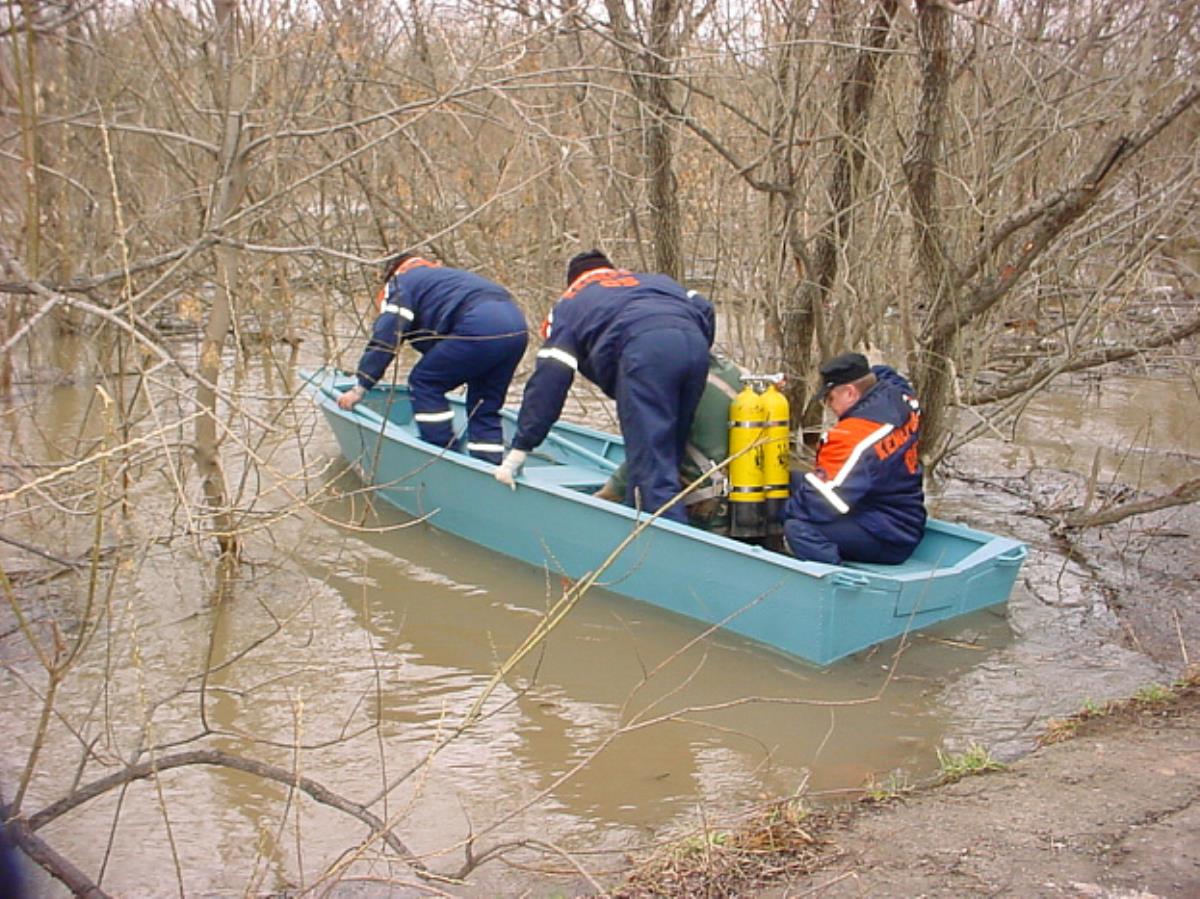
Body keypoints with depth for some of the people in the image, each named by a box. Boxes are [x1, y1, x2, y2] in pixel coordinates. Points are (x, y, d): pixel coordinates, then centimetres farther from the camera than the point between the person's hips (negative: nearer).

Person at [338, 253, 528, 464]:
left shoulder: (400, 283, 18)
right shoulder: (444, 275, 41)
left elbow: (384, 338, 4)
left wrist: (360, 389, 6)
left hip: (479, 327, -8)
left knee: (423, 383, 6)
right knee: (485, 408, 16)